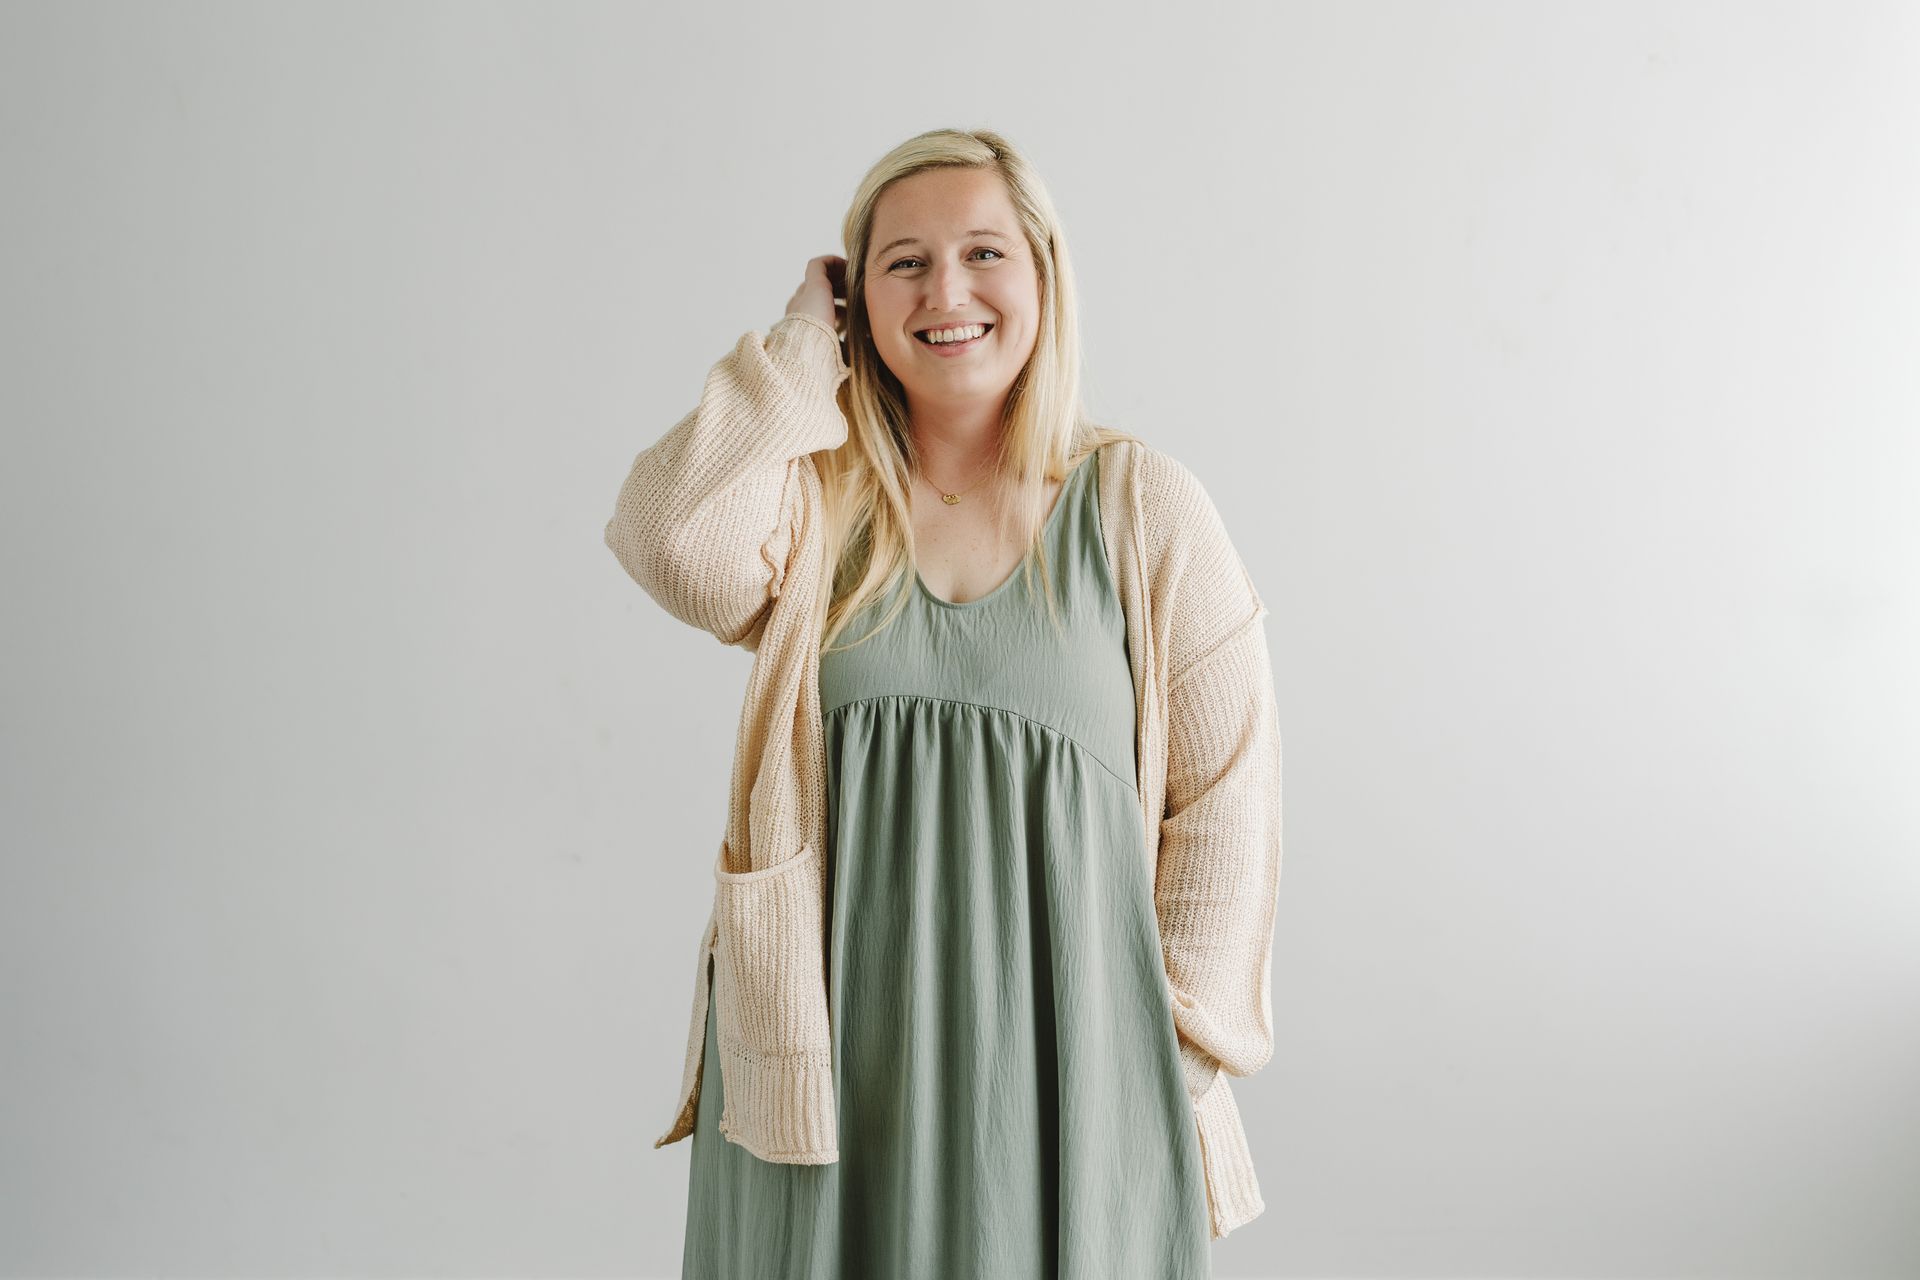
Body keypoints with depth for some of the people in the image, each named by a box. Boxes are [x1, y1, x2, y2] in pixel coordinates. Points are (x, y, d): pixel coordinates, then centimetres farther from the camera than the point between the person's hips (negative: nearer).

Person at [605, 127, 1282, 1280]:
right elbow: (674, 543, -21)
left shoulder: (1144, 508, -1)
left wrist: (1177, 1051, -3)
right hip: (833, 1052, 1)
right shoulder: (812, 500, 2)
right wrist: (804, 349, -9)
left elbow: (1224, 797, 0)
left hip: (1064, 1058, -1)